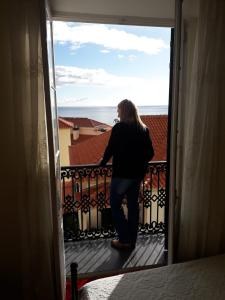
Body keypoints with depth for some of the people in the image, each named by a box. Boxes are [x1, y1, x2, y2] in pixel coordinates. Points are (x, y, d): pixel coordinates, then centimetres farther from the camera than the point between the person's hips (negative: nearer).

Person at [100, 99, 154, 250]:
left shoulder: (119, 128, -12)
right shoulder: (144, 129, 5)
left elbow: (110, 149, -12)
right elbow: (150, 153, 6)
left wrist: (102, 163, 6)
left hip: (122, 173, -6)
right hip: (138, 173, 6)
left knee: (115, 205, 10)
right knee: (133, 205, 15)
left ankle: (124, 240, 14)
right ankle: (132, 240, 26)